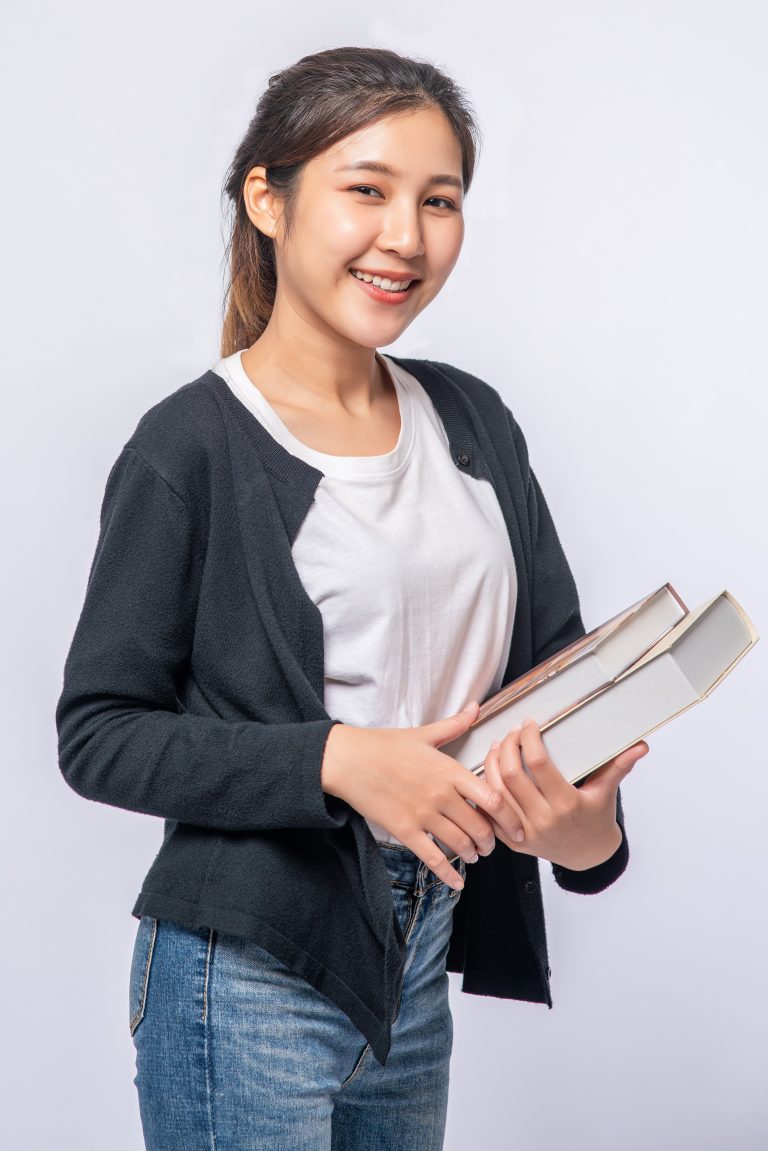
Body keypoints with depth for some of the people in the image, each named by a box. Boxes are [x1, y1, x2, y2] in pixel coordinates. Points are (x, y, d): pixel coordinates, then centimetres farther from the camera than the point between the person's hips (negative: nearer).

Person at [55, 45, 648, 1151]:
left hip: (420, 964, 6)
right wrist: (338, 760, -23)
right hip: (252, 976, -6)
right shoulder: (190, 448, -11)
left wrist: (588, 822, -14)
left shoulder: (473, 421, 6)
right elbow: (98, 734, -11)